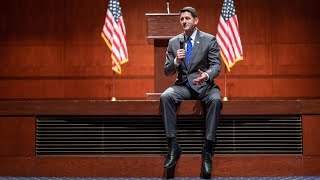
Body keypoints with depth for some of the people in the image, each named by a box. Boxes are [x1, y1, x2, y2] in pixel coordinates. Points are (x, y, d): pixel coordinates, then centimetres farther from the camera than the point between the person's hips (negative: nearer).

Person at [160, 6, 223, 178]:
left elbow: (216, 65, -6)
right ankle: (173, 145, -26)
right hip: (183, 85, 2)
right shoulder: (173, 42, 8)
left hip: (204, 84, -2)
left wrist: (206, 75, -30)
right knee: (165, 97, -30)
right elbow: (167, 71, 7)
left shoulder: (210, 40, 1)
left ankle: (207, 150, -31)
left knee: (215, 99, -35)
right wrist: (176, 61, -16)